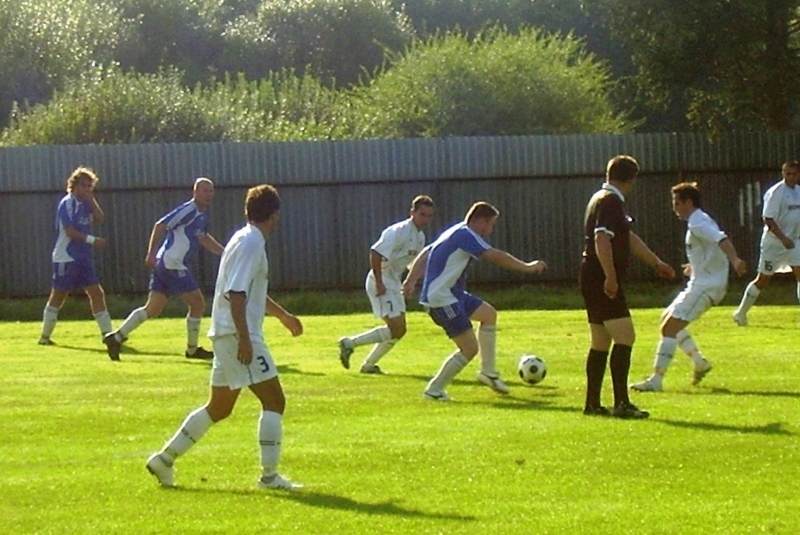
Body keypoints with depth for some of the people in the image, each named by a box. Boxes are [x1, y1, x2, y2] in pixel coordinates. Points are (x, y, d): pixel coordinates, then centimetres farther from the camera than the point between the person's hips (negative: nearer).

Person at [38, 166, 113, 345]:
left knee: (96, 293, -1)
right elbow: (70, 231, -18)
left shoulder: (85, 203, 11)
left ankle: (107, 333, -1)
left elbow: (99, 218, -1)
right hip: (66, 258, -7)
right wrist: (92, 240, -19)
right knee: (58, 296, 0)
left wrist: (91, 199, -8)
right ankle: (45, 336, 10)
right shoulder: (67, 204, -11)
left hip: (83, 258, 7)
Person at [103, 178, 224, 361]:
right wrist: (151, 254, -23)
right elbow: (160, 225, -20)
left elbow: (203, 238, 36)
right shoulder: (188, 211, -13)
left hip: (164, 265, 10)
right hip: (172, 264, -10)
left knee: (152, 310, 8)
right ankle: (192, 350, 8)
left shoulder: (202, 216, 17)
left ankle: (116, 337, 5)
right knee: (197, 303, -2)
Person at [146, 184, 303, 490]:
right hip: (238, 334, -10)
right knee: (274, 400, -8)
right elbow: (236, 294, -21)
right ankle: (269, 475, -10)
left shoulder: (246, 240, 18)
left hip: (227, 335, 10)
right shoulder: (250, 244, -13)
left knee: (219, 408, 16)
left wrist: (283, 316, 40)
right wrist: (244, 339, -25)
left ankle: (165, 458, 19)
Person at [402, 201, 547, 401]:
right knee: (470, 348, -8)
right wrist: (528, 267, -15)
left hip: (452, 295, 11)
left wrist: (411, 280, 17)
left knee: (489, 314, 22)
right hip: (441, 300, -11)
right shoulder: (465, 235, -17)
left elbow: (425, 254, 19)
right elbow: (496, 257, -22)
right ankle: (434, 390, 1)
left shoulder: (455, 233, 14)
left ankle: (488, 371, 26)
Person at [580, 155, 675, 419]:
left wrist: (656, 263, 36)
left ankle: (592, 403, 17)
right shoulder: (610, 202, -12)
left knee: (601, 342, 14)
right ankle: (621, 403, -17)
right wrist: (611, 277, -27)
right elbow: (602, 240, -24)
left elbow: (628, 238, 30)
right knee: (624, 338, -13)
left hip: (594, 281, 11)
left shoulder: (604, 199, 20)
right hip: (603, 281, -11)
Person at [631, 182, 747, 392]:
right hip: (702, 282, 11)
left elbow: (722, 240, -32)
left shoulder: (697, 224, -15)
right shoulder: (701, 221, 17)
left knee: (670, 327, -14)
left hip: (706, 286, -11)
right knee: (668, 318, 21)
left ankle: (656, 380, -15)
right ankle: (700, 362, 21)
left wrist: (735, 261, -48)